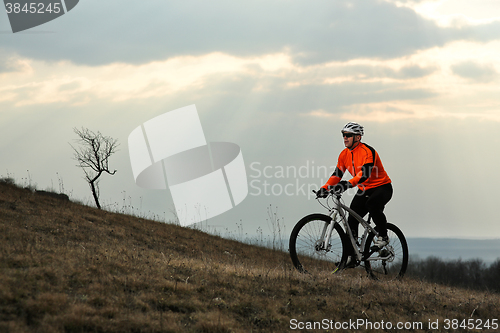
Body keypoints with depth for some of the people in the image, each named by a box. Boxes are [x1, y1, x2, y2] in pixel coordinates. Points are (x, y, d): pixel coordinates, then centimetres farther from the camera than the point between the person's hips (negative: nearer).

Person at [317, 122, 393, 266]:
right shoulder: (344, 154, 1)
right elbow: (337, 174, 3)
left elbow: (366, 173, -36)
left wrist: (349, 183, -50)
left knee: (372, 204, -37)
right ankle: (350, 256, 0)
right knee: (352, 221, -5)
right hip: (364, 190, 7)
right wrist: (325, 188, -14)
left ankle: (383, 236, -14)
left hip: (382, 187, -7)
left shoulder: (367, 152, -22)